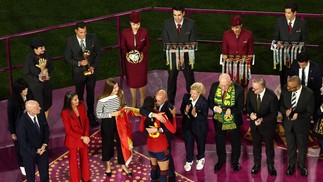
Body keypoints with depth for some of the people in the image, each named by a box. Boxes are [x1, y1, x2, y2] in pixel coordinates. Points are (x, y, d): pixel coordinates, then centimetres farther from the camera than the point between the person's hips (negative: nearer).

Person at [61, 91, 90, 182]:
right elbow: (68, 130, -18)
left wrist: (86, 136, -14)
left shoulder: (81, 105, -11)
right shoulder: (65, 112, -24)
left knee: (85, 158, 21)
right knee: (73, 161, 14)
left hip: (84, 137, 5)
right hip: (73, 139, -5)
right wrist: (82, 137, -20)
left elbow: (86, 121, -3)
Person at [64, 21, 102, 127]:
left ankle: (91, 116, 33)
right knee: (79, 96, 14)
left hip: (91, 71, 2)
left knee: (91, 95, 17)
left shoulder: (93, 38, -12)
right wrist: (79, 63, -25)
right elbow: (67, 58, -9)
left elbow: (98, 53, -1)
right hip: (78, 72, -2)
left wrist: (94, 66, -11)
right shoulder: (70, 41, -17)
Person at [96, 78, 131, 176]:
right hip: (107, 123, -3)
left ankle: (123, 165, 33)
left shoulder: (120, 93, -13)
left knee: (121, 142, 13)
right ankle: (108, 165, 42)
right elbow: (98, 114, -17)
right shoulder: (102, 100, -27)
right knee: (108, 143, 17)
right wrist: (111, 114, -25)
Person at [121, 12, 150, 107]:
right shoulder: (125, 33, -15)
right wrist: (126, 54, -21)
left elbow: (147, 44, -3)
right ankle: (133, 100, 31)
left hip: (142, 59, 0)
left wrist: (143, 53, -19)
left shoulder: (144, 32, -16)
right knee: (131, 80, 12)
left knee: (142, 79, 12)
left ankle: (142, 98, 36)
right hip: (130, 59, 0)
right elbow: (122, 46, -2)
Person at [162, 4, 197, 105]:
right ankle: (170, 102, 25)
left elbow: (193, 41, -6)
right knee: (171, 79, 12)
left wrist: (185, 51, -17)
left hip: (187, 56, 0)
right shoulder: (167, 24, -8)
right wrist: (172, 50, -17)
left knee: (190, 79, 12)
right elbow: (165, 41, -5)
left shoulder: (191, 24, -10)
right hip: (172, 56, 1)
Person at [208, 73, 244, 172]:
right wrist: (214, 108, -25)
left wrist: (231, 110, -34)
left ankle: (235, 161, 41)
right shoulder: (214, 86, -13)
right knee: (219, 141, 22)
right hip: (218, 120, 3)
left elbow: (240, 107, -15)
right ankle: (221, 160, 47)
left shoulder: (238, 89, -22)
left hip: (233, 121, -3)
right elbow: (210, 101, -3)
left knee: (235, 142, 17)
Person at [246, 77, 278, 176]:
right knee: (256, 144, 22)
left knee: (269, 145, 18)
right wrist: (250, 113, -21)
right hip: (254, 123, 3)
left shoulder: (271, 96, -30)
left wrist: (263, 120, -31)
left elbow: (274, 114, -19)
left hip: (267, 124, -3)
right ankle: (257, 163, 45)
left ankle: (270, 165, 42)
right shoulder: (251, 92, -19)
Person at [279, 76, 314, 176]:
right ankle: (291, 165, 46)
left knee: (302, 146, 20)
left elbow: (310, 112, -15)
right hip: (288, 123, 2)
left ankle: (301, 165, 45)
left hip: (302, 125, -2)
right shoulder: (285, 90, -18)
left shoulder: (309, 94, -26)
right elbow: (280, 105, -4)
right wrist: (285, 111, -27)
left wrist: (298, 115, -32)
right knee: (290, 146, 22)